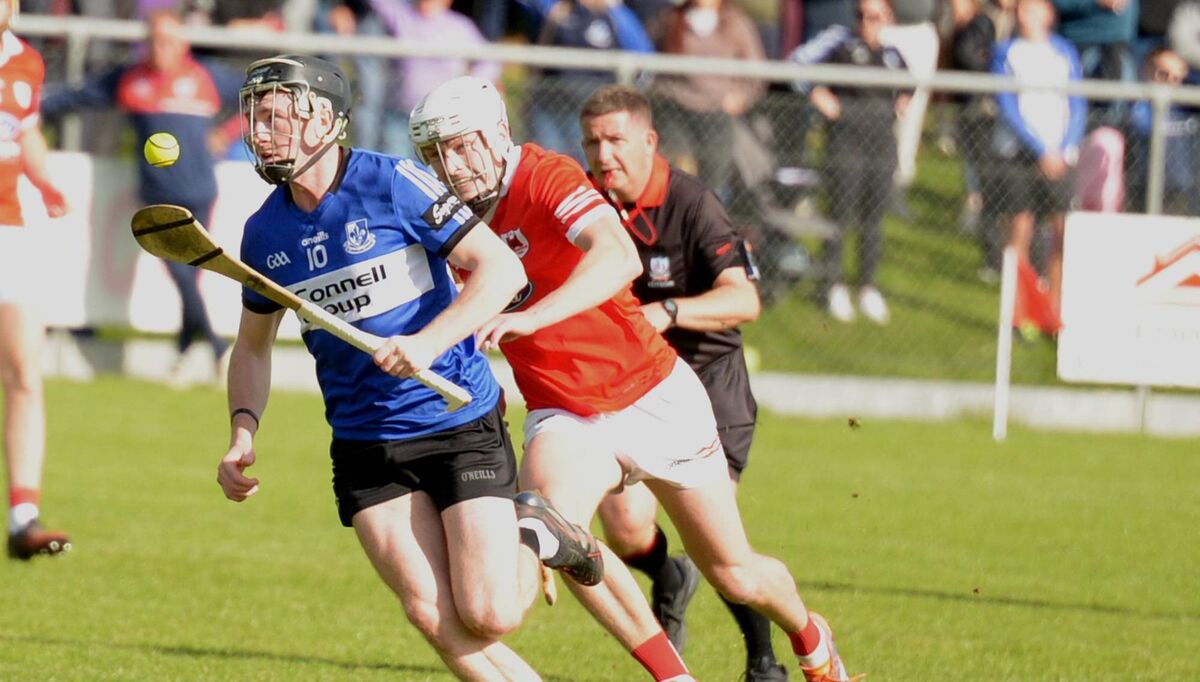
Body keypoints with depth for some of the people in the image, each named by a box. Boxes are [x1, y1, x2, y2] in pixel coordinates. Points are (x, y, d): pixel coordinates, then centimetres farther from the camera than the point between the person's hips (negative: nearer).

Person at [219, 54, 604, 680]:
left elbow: (501, 269, -14)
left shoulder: (393, 183, -13)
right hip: (363, 438, 4)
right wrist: (243, 431, 0)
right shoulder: (264, 233, 2)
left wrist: (428, 342, -27)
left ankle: (533, 537, 20)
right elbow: (253, 345, 17)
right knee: (432, 616, -10)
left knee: (488, 615, -12)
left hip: (460, 421, -4)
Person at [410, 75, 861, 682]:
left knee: (735, 575, 8)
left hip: (654, 398, -4)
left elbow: (619, 257, -40)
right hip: (564, 417, 4)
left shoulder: (547, 177, -21)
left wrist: (530, 318, -52)